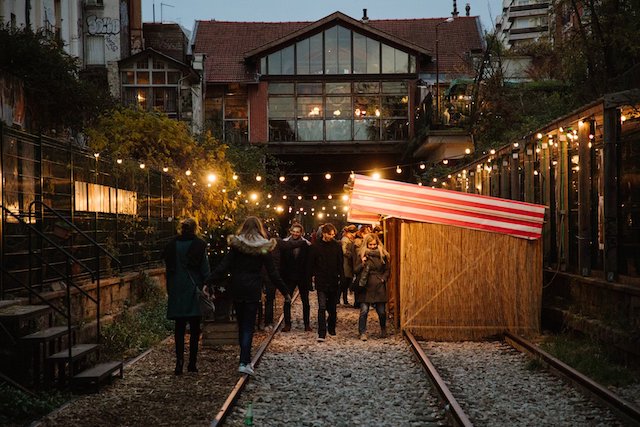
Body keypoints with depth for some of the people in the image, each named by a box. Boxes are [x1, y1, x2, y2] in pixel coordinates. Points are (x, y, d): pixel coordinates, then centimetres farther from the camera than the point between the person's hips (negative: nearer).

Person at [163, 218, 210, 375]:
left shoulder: (172, 245, 3)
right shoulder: (199, 245, -6)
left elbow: (168, 268, 7)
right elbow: (205, 269, -6)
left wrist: (170, 290, 12)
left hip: (176, 291, 2)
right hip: (194, 290, -2)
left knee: (179, 327, 7)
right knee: (194, 329, 6)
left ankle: (179, 360, -6)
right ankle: (192, 363, 6)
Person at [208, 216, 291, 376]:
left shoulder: (236, 245, -2)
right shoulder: (263, 248, -4)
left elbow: (224, 266, -9)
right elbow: (272, 273, -3)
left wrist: (209, 282, -10)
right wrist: (285, 291, 5)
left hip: (236, 289, 2)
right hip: (253, 290, -2)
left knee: (241, 324, 16)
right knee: (248, 326, 0)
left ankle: (245, 358, 25)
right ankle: (244, 362, -10)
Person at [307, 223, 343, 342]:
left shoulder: (337, 246, 3)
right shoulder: (316, 246, -2)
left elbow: (340, 263, 8)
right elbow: (310, 263, 3)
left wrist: (341, 277, 1)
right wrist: (312, 277, 0)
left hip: (333, 281, 2)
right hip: (321, 281, -2)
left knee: (332, 307, 12)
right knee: (322, 307, -8)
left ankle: (332, 328, 29)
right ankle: (321, 333, -11)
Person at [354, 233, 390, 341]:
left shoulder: (382, 255, 6)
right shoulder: (362, 255, 3)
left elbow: (387, 270, 13)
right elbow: (356, 270, 1)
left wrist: (383, 279, -3)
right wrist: (362, 264, -16)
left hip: (379, 287, 1)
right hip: (365, 288, -1)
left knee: (381, 311, 6)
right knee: (364, 311, -7)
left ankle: (383, 330, 31)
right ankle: (362, 333, 0)